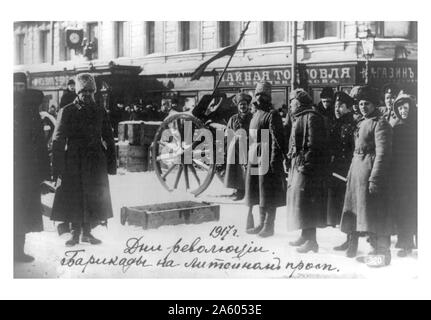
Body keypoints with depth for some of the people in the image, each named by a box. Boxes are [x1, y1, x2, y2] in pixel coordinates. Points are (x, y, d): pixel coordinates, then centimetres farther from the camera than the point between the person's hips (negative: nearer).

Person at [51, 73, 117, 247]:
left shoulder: (100, 112, 8)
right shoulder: (67, 112, 0)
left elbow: (109, 139, 11)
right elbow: (58, 141, -2)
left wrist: (111, 164, 5)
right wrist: (58, 168, -9)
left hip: (96, 162, 3)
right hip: (73, 162, -3)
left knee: (94, 198, 4)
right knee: (74, 198, -1)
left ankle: (87, 231, 18)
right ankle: (75, 232, 11)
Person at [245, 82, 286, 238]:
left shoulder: (272, 114, -8)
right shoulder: (255, 114, 18)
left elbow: (277, 139, -15)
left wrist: (274, 161, -20)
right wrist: (249, 159, 19)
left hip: (267, 160, -9)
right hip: (254, 160, 9)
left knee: (268, 195, -3)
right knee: (257, 194, 14)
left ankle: (269, 226, 5)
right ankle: (262, 223, 24)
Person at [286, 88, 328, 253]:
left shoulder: (311, 117, -12)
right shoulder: (297, 119, 18)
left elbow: (314, 145, -18)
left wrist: (306, 164, -21)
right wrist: (290, 158, 16)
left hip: (307, 165, -10)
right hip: (296, 165, 10)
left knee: (304, 199, -11)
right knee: (295, 197, 14)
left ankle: (311, 240, -8)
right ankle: (305, 236, 23)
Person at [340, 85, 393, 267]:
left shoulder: (380, 123, -10)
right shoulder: (362, 123, 17)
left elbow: (382, 153, -16)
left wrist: (374, 179, -21)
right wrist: (351, 173, 16)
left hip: (370, 170, -9)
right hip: (357, 169, 9)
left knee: (375, 215, -6)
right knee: (365, 213, 13)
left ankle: (383, 254, 2)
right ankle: (376, 250, 22)